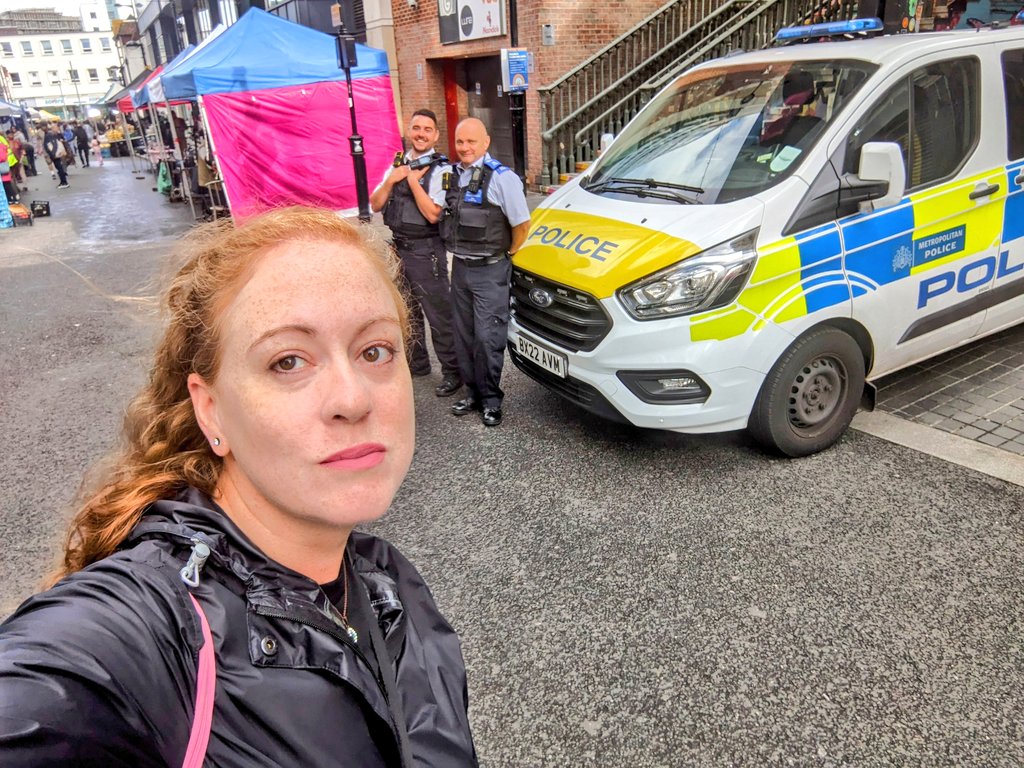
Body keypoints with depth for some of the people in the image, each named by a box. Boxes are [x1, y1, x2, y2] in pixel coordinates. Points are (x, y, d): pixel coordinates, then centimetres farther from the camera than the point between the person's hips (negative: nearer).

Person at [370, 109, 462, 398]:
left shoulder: (440, 169, -12)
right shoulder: (397, 165, 10)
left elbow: (432, 214, -21)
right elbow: (375, 205, 7)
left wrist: (413, 180, -17)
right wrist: (391, 180, -8)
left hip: (425, 251, -8)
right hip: (398, 247, 8)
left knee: (438, 314, -2)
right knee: (407, 312, 20)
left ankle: (452, 371, 10)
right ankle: (416, 363, 36)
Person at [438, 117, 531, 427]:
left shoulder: (502, 177, -12)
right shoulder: (452, 175, 9)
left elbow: (521, 224, -9)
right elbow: (434, 212, 9)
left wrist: (507, 255, -1)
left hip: (490, 271, -7)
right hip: (460, 267, 7)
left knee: (488, 337, -4)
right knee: (464, 335, 13)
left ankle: (491, 398, 11)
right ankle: (474, 392, 27)